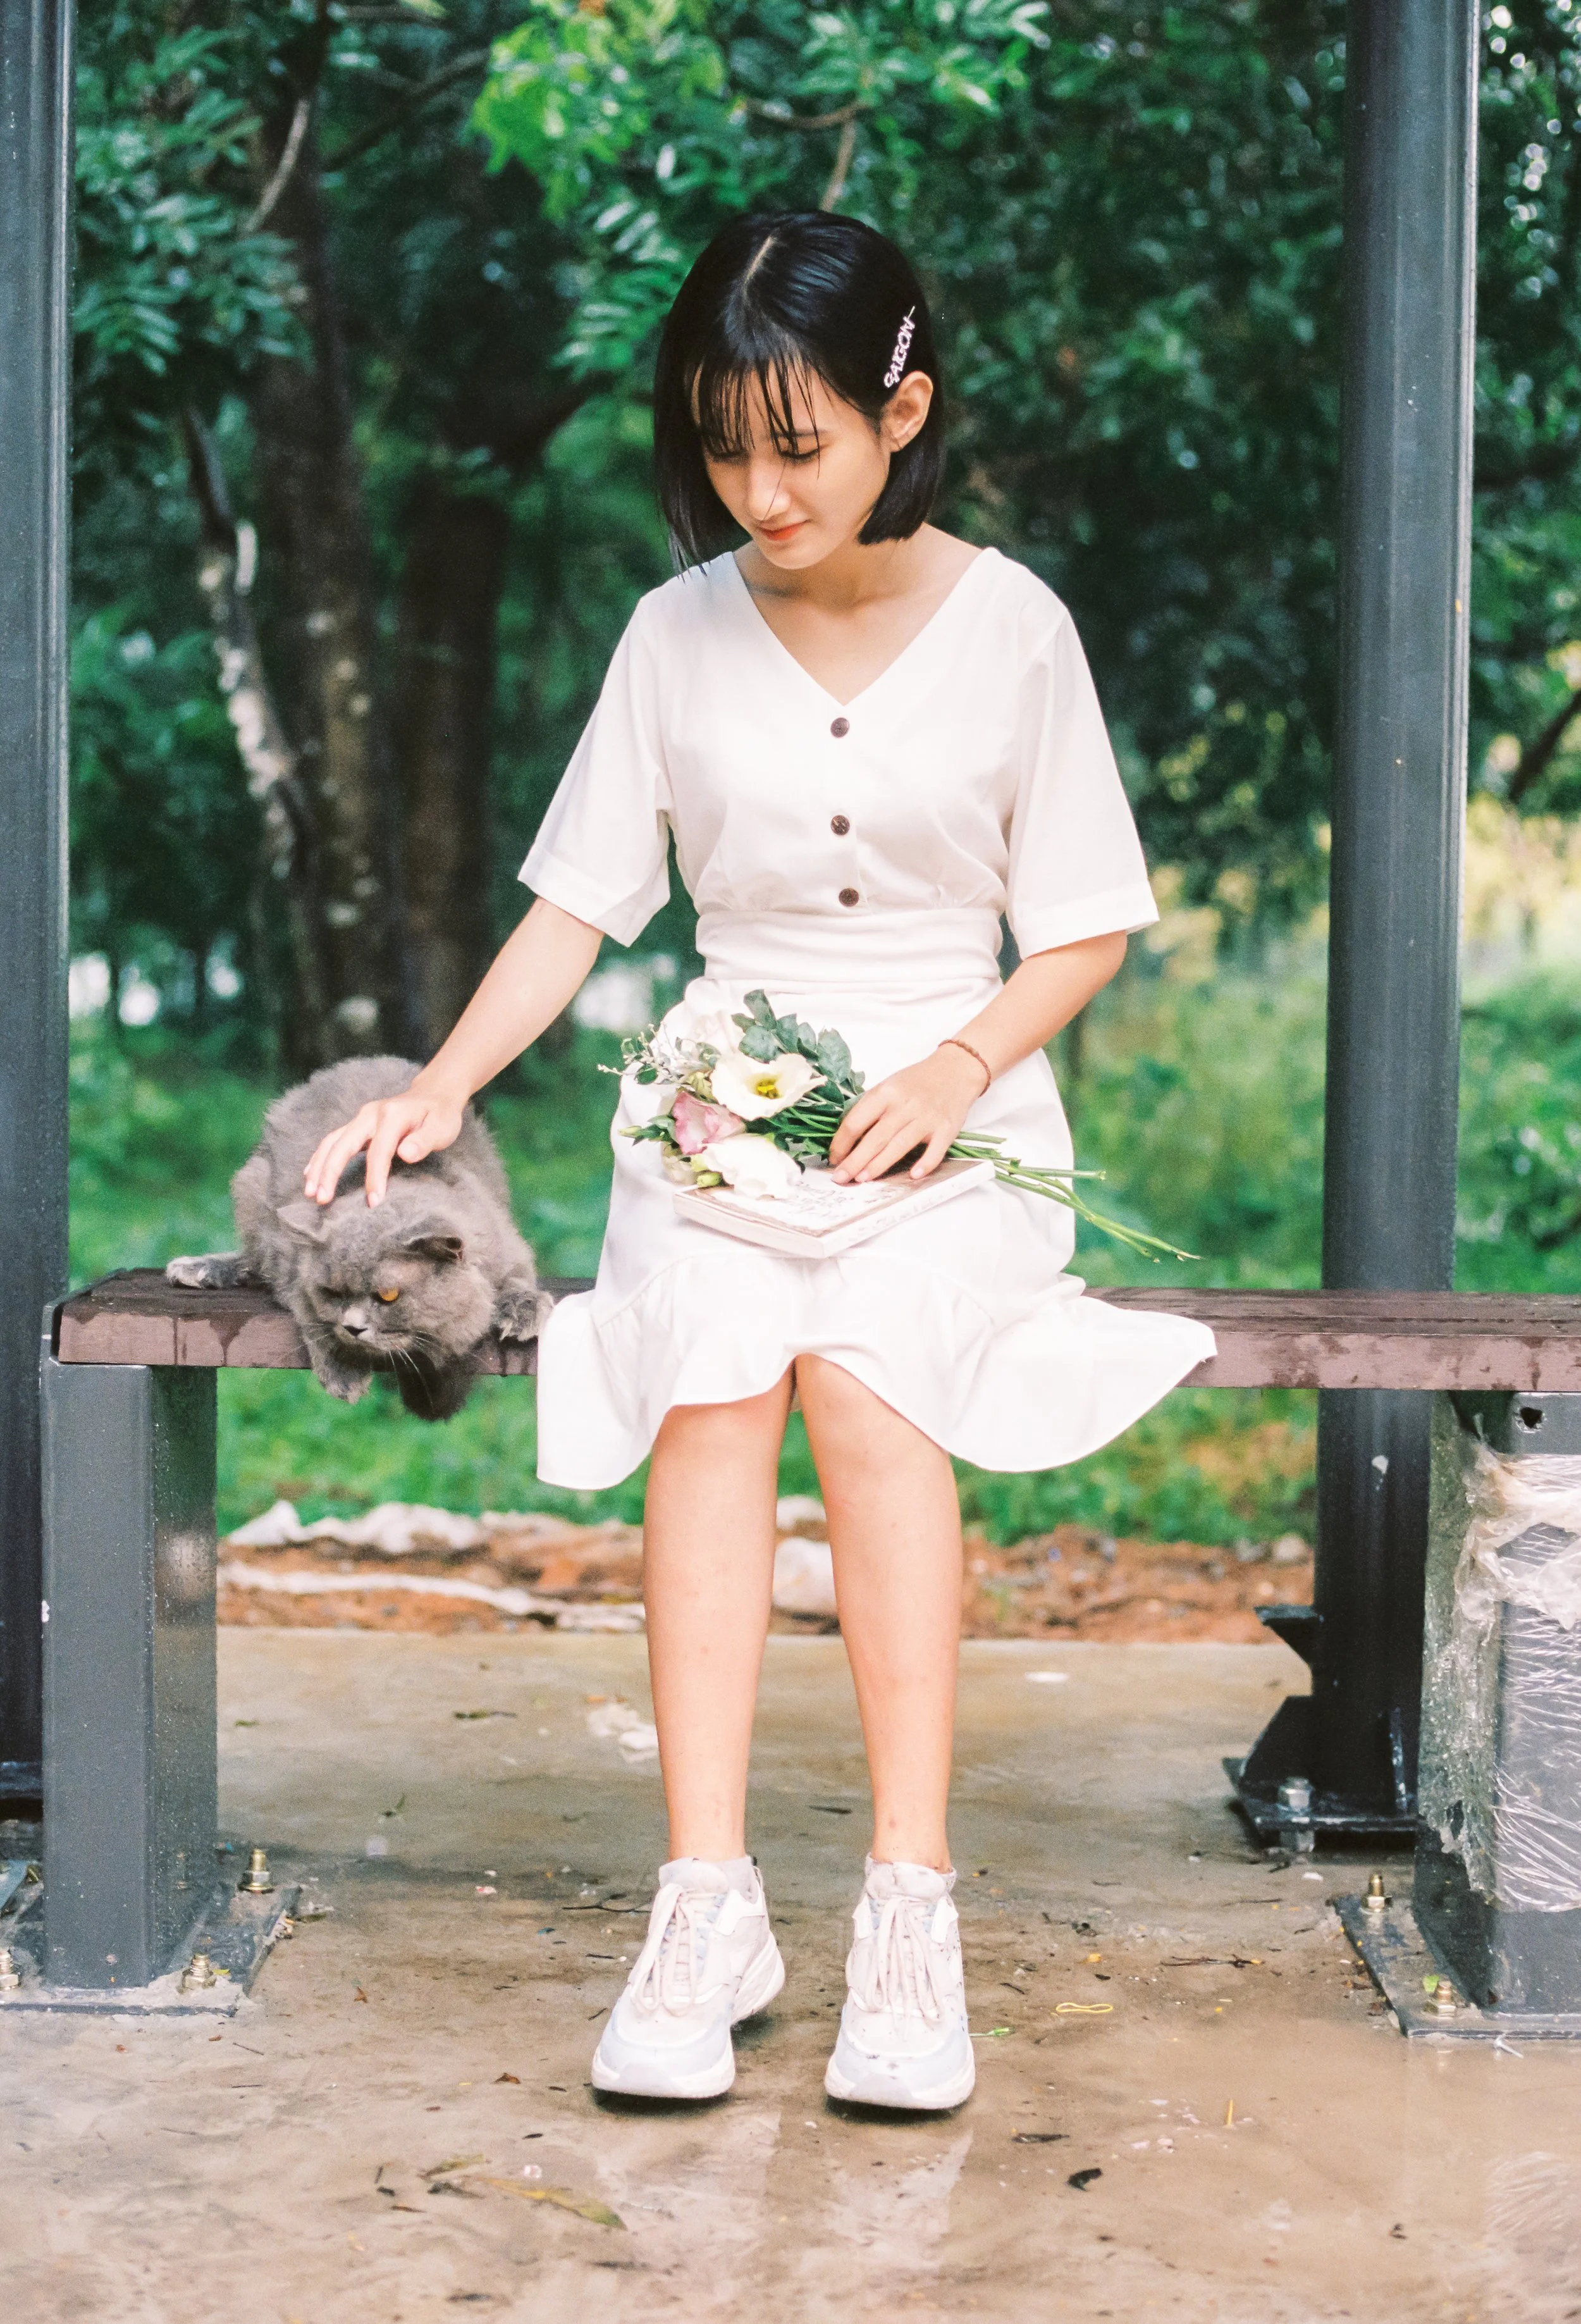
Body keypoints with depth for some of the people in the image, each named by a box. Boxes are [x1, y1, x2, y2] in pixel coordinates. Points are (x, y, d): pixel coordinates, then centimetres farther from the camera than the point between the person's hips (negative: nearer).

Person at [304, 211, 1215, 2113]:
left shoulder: (1011, 629, 2)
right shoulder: (680, 633, 6)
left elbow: (1086, 931, 5)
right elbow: (577, 905, 7)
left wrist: (960, 1067, -12)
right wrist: (444, 1084, -8)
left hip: (952, 1088, -1)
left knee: (865, 1378, -32)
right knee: (714, 1378, -30)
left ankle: (911, 1906, -29)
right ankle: (706, 1900, -29)